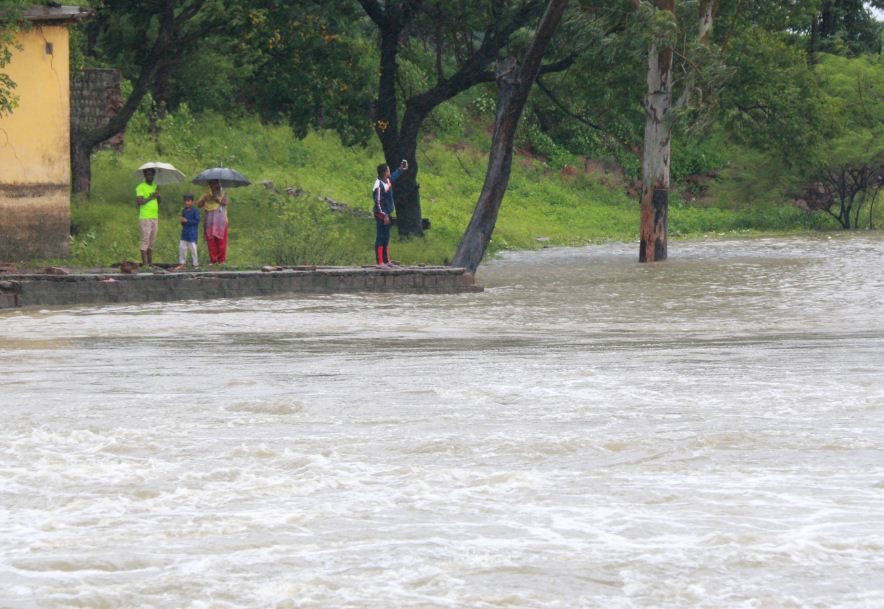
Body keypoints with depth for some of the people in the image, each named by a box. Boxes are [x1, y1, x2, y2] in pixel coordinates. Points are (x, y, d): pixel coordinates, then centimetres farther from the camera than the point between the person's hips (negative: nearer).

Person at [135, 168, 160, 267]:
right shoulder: (140, 187, -4)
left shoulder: (155, 187, 17)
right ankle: (144, 263, -8)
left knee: (152, 241, 7)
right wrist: (151, 197, -15)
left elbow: (158, 202, 18)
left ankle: (151, 262, 9)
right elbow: (139, 202, -14)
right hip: (144, 218, -7)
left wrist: (158, 194, -1)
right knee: (145, 240, -8)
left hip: (155, 217, 7)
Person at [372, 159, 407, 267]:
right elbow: (378, 202, -24)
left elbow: (394, 176, 30)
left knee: (386, 238, 15)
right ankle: (380, 262, -3)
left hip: (386, 214, 10)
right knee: (380, 238, -5)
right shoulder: (378, 186, -22)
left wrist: (401, 169, 35)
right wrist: (384, 215, -23)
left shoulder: (387, 181, 5)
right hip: (381, 215, -10)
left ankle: (386, 260, 23)